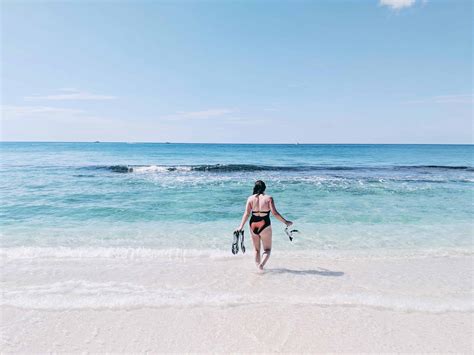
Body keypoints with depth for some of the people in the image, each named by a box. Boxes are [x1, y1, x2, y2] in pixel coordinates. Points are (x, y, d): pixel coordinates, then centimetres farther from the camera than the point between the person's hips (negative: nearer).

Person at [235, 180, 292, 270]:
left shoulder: (250, 198, -2)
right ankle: (262, 263, -15)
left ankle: (258, 265, 27)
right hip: (265, 226, -2)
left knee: (257, 249, 20)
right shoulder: (269, 198, -8)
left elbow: (246, 213, -6)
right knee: (267, 249, 10)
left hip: (253, 225, 3)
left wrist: (241, 226, 0)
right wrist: (286, 222, -1)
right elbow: (275, 213, -12)